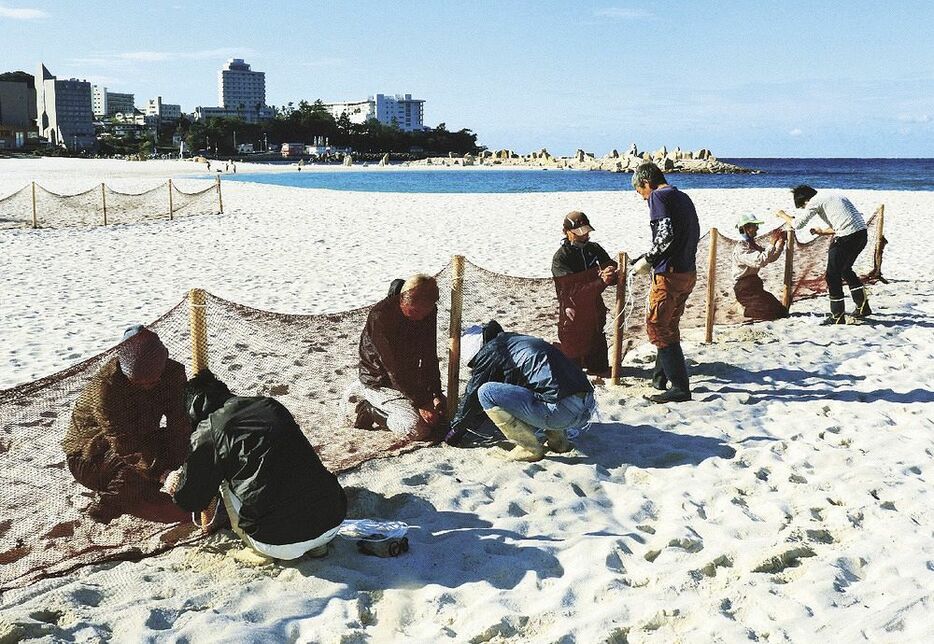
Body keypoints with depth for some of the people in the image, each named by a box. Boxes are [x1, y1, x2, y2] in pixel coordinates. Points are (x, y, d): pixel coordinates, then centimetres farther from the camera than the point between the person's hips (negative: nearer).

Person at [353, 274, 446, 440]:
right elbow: (394, 367, -28)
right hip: (379, 382, -8)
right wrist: (422, 403, -28)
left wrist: (436, 394, -11)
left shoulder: (429, 312, -8)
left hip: (409, 378, 8)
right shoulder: (380, 316, -28)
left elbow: (429, 357, -2)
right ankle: (371, 410, -1)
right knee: (418, 429, -24)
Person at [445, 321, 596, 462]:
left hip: (562, 411, -9)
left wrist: (455, 430, 28)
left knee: (485, 393, -5)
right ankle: (558, 439, 20)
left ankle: (530, 449, 1)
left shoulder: (490, 351, 3)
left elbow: (472, 396, 12)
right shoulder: (515, 339, 29)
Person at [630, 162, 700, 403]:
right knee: (669, 326, 19)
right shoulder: (683, 197, 18)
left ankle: (680, 388, -5)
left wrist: (647, 260, -10)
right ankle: (660, 377, 31)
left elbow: (666, 235, -21)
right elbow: (695, 233, 16)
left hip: (669, 274, -9)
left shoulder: (658, 196, -9)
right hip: (689, 273, 9)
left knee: (657, 327, -4)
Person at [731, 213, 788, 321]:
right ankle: (746, 311, 0)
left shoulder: (753, 245, 13)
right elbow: (759, 261, -32)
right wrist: (772, 243, -30)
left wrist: (780, 243, 0)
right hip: (744, 288, -10)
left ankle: (748, 308, 14)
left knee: (781, 310, 7)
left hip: (754, 285, 10)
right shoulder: (741, 248, -19)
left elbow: (770, 258, 14)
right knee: (774, 312, -17)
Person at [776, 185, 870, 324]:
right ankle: (863, 306, 30)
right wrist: (822, 232, 33)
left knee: (833, 275, 2)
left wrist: (783, 215, 13)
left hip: (846, 238, -9)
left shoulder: (815, 201, -1)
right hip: (861, 233, 9)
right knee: (845, 269, 27)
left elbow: (798, 224, -2)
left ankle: (837, 316, 6)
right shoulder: (831, 196, 24)